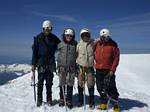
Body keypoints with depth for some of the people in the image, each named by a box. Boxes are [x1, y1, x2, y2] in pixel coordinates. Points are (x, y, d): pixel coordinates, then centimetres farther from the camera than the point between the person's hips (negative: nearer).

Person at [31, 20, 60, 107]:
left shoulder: (54, 38, 5)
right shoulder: (38, 38, 1)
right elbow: (35, 51, 1)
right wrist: (33, 64, -3)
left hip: (50, 63, 1)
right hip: (41, 62, -1)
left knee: (49, 82, 7)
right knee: (40, 82, 2)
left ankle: (49, 98, 18)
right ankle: (39, 99, 13)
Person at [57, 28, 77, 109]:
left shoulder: (75, 44, 2)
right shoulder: (60, 44, 3)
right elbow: (58, 56, 8)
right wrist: (58, 66, 3)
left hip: (71, 67, -1)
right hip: (62, 67, 1)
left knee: (70, 84, 4)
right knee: (62, 84, 9)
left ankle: (69, 100, 15)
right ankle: (62, 99, 24)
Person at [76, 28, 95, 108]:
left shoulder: (92, 44, 3)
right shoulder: (79, 45, 6)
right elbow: (76, 55, 9)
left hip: (90, 66, -1)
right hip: (81, 66, 1)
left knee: (90, 84, 2)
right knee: (80, 83, 5)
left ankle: (91, 102, 14)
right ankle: (80, 100, 18)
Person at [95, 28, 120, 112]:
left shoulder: (113, 45, -4)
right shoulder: (97, 44, 5)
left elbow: (116, 58, -5)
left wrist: (112, 70, -10)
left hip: (109, 70, -4)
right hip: (99, 69, 4)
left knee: (110, 88, -5)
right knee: (100, 87, 11)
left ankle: (116, 104, 9)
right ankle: (104, 103, 26)